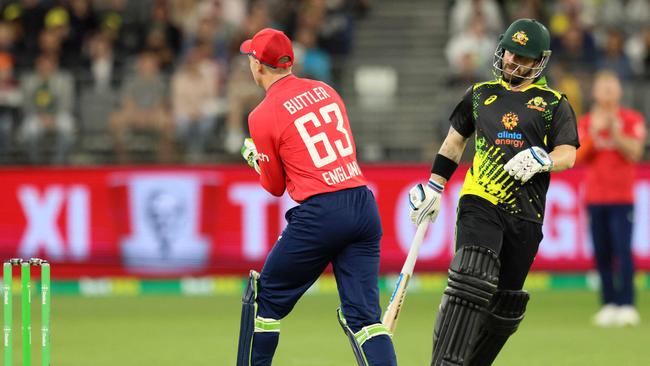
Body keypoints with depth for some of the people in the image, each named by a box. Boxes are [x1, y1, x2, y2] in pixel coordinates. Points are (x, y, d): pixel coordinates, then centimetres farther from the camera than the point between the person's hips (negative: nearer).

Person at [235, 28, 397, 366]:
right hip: (364, 205, 5)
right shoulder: (325, 90, 14)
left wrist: (254, 158, 26)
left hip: (319, 213, -5)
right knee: (363, 315, 2)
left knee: (265, 299, 14)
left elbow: (275, 186, 5)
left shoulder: (263, 115, -3)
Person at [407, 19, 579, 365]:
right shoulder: (480, 94, 17)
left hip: (525, 213, 1)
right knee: (472, 281, -23)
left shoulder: (554, 104, 10)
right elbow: (454, 141, 26)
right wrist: (434, 187, 20)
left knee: (505, 303, 3)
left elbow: (568, 154, 0)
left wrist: (543, 161, -21)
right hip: (479, 203, -1)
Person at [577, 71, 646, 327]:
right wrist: (594, 132, -10)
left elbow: (634, 153, -6)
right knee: (601, 253, 1)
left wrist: (615, 133, -15)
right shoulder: (586, 122, 11)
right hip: (594, 198, 3)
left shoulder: (632, 120, 5)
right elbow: (579, 157, 1)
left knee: (622, 250, -12)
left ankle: (627, 306, -13)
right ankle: (609, 305, 4)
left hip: (622, 197, -3)